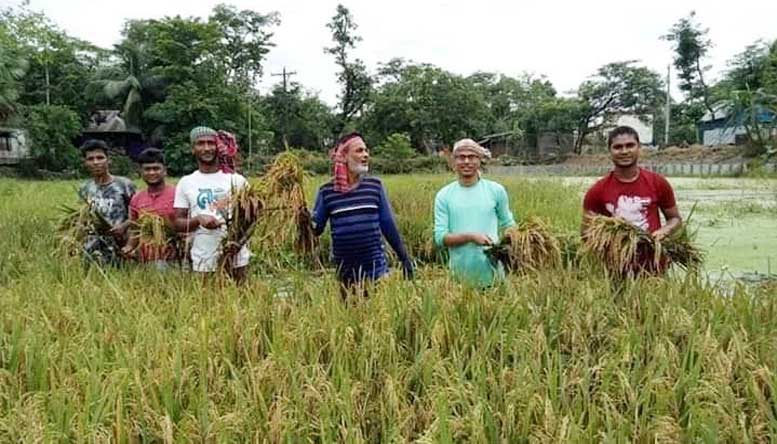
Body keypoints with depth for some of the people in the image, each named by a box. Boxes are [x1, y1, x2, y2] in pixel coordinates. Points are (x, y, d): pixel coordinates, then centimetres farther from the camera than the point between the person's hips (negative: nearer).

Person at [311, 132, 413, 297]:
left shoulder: (375, 185, 1)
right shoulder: (327, 191, -1)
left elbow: (388, 224, 6)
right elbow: (316, 228, 5)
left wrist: (404, 258, 7)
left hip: (376, 269, 0)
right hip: (346, 273, 0)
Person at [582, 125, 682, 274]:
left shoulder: (658, 183, 1)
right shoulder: (598, 191, -2)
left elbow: (675, 219, 13)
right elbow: (586, 232, 6)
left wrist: (663, 231, -8)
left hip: (653, 267, 1)